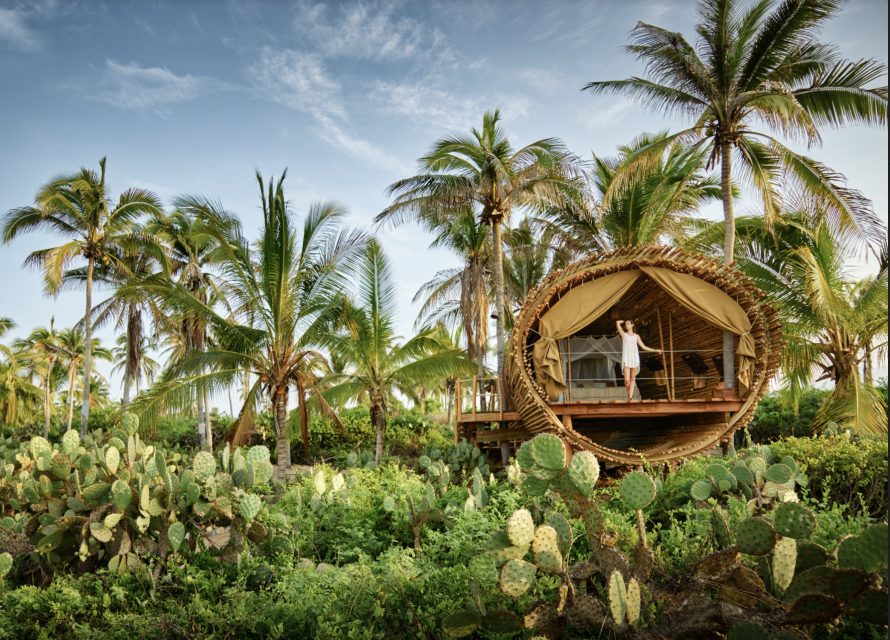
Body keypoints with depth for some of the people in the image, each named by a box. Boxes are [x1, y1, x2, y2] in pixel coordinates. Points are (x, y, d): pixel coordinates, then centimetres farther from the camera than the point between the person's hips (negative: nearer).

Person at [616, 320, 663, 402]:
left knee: (633, 378, 0)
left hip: (635, 358, 2)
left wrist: (655, 350, 15)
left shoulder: (636, 336, 15)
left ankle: (630, 397, -1)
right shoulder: (624, 334, 9)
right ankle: (629, 394, 14)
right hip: (626, 358, -2)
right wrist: (624, 321, 18)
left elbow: (643, 347, 16)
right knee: (627, 380, -8)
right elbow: (617, 322, 0)